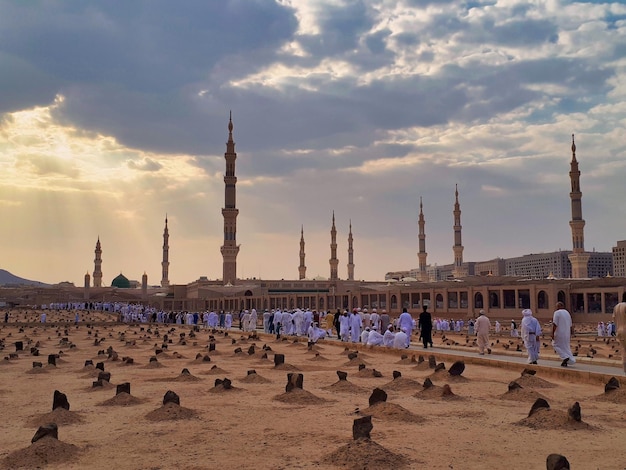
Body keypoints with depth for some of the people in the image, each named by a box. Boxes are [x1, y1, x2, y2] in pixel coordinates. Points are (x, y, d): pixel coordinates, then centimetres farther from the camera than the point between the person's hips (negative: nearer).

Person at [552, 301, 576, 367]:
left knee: (555, 345, 7)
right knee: (565, 346, 13)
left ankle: (565, 357, -8)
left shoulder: (557, 313, -12)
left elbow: (554, 324, -18)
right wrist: (570, 334, 20)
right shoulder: (567, 313, 11)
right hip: (566, 334, 7)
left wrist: (552, 333, -15)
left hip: (559, 333, -7)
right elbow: (570, 325, 14)